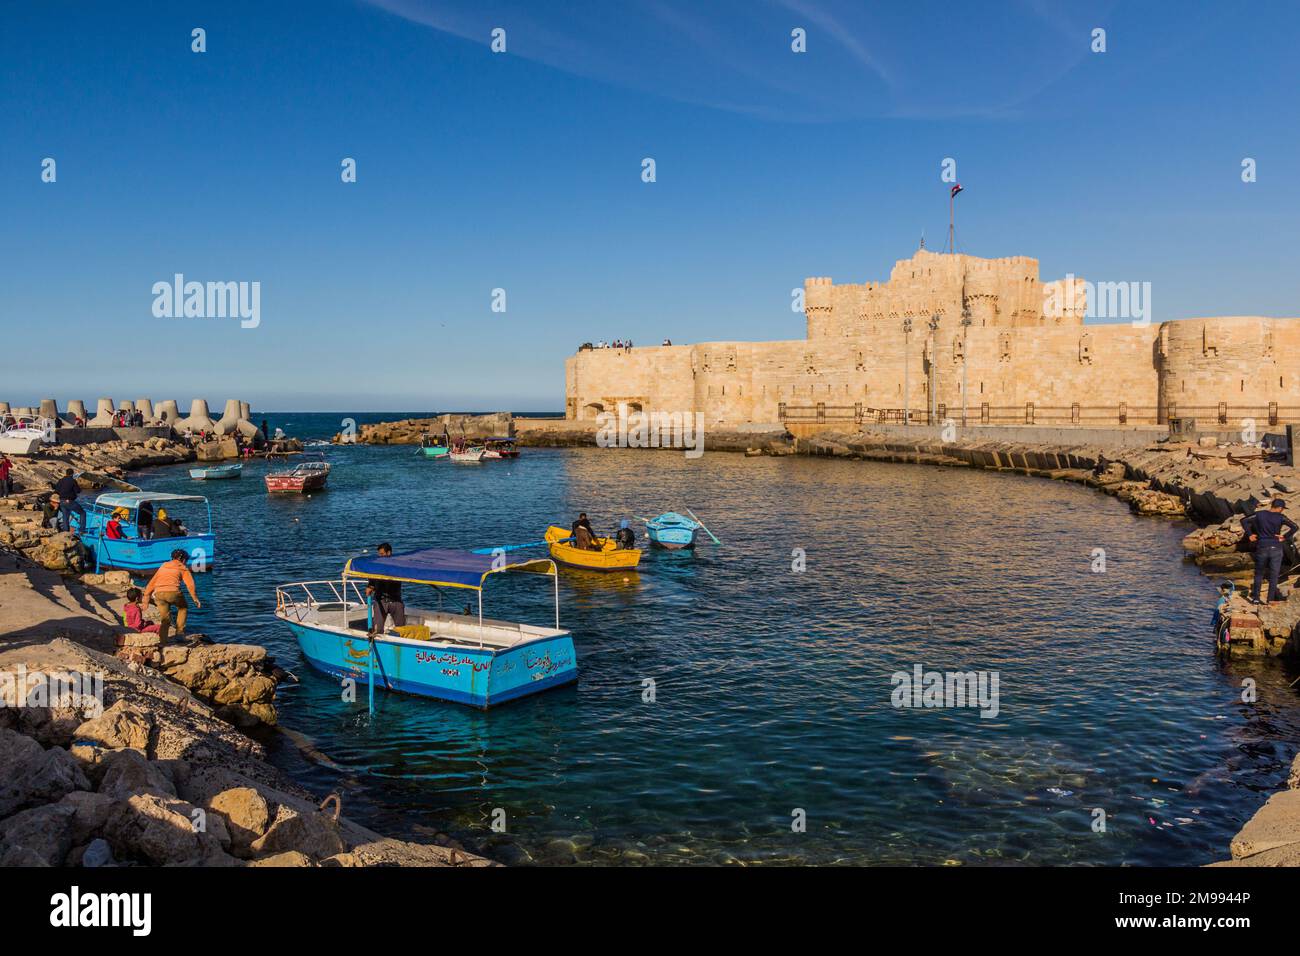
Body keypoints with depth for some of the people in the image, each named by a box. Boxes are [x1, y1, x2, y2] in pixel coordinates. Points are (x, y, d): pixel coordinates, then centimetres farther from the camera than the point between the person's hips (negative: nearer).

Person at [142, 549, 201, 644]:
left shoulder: (163, 567, 30)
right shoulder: (183, 568, 17)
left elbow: (152, 582, 28)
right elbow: (190, 583, 4)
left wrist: (146, 595, 31)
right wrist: (195, 598, 3)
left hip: (158, 593, 4)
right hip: (173, 592, -4)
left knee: (164, 618, 13)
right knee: (183, 608, 24)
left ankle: (162, 640, 3)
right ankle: (179, 631, 15)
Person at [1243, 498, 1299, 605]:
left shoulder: (1259, 514, -1)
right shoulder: (1280, 517, -8)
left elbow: (1244, 521, -2)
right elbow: (1295, 527, -16)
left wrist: (1250, 534, 1)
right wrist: (1284, 537, -8)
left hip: (1261, 548, 2)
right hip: (1276, 548, -2)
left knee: (1259, 573, 13)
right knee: (1274, 574, 8)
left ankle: (1256, 597, 11)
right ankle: (1271, 598, 9)